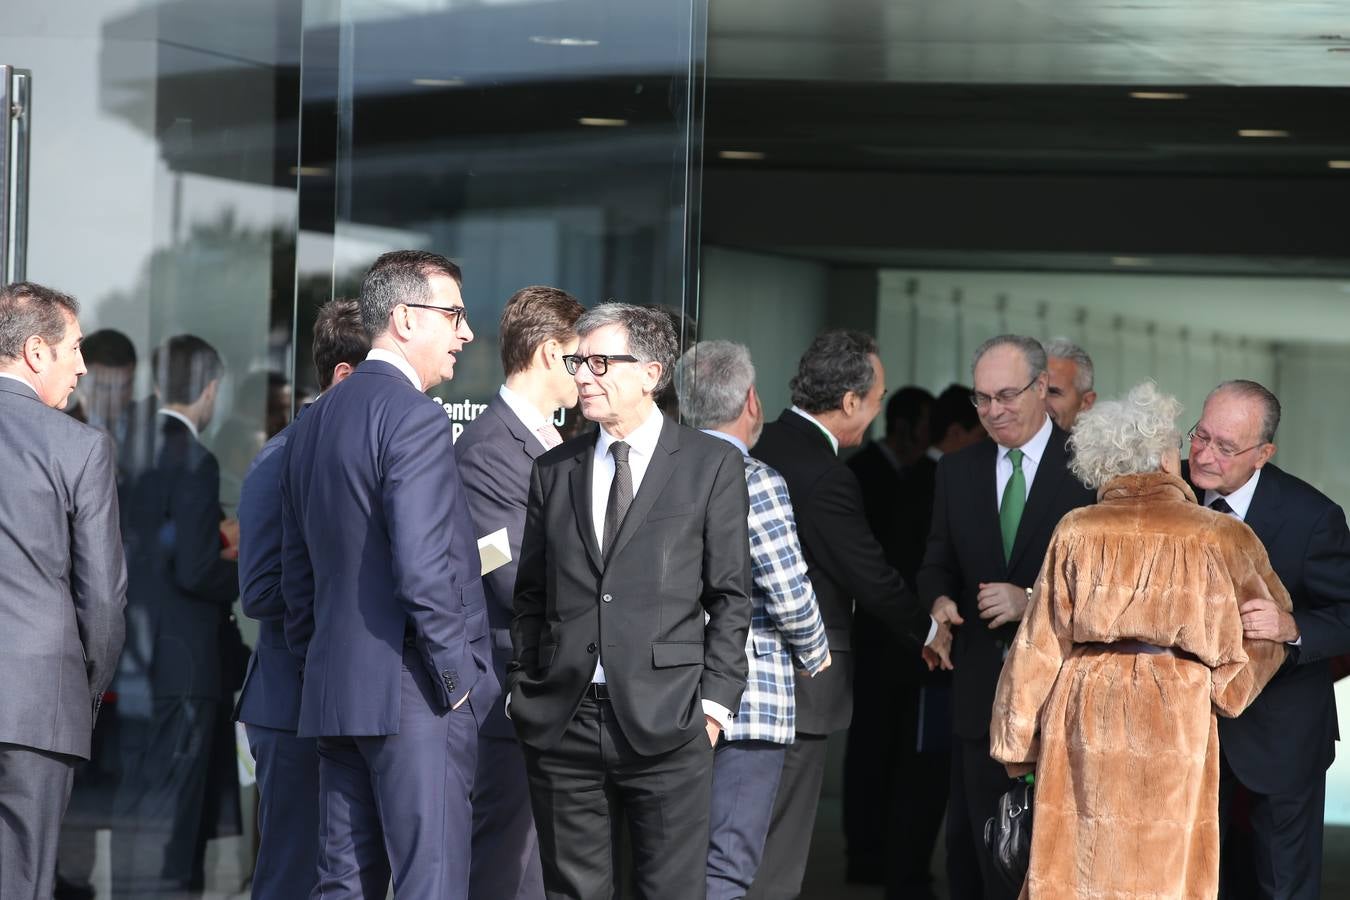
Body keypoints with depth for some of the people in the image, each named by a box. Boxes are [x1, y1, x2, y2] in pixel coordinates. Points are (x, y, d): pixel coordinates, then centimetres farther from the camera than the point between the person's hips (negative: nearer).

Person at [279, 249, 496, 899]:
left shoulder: (314, 422, 16)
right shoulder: (415, 418, -12)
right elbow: (423, 569, -20)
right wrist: (458, 679, -12)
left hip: (332, 695, 9)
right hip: (410, 698, -9)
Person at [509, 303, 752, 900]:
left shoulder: (711, 465, 3)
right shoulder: (553, 470, 14)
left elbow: (730, 597, 2)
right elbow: (530, 596, 16)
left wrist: (715, 701, -6)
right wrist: (522, 688, 7)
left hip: (665, 723, -3)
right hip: (561, 722, 3)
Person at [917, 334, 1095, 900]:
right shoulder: (958, 471, 11)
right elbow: (939, 562, 17)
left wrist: (1035, 600, -18)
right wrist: (940, 598, -6)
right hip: (982, 690, 4)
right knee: (976, 844, 6)